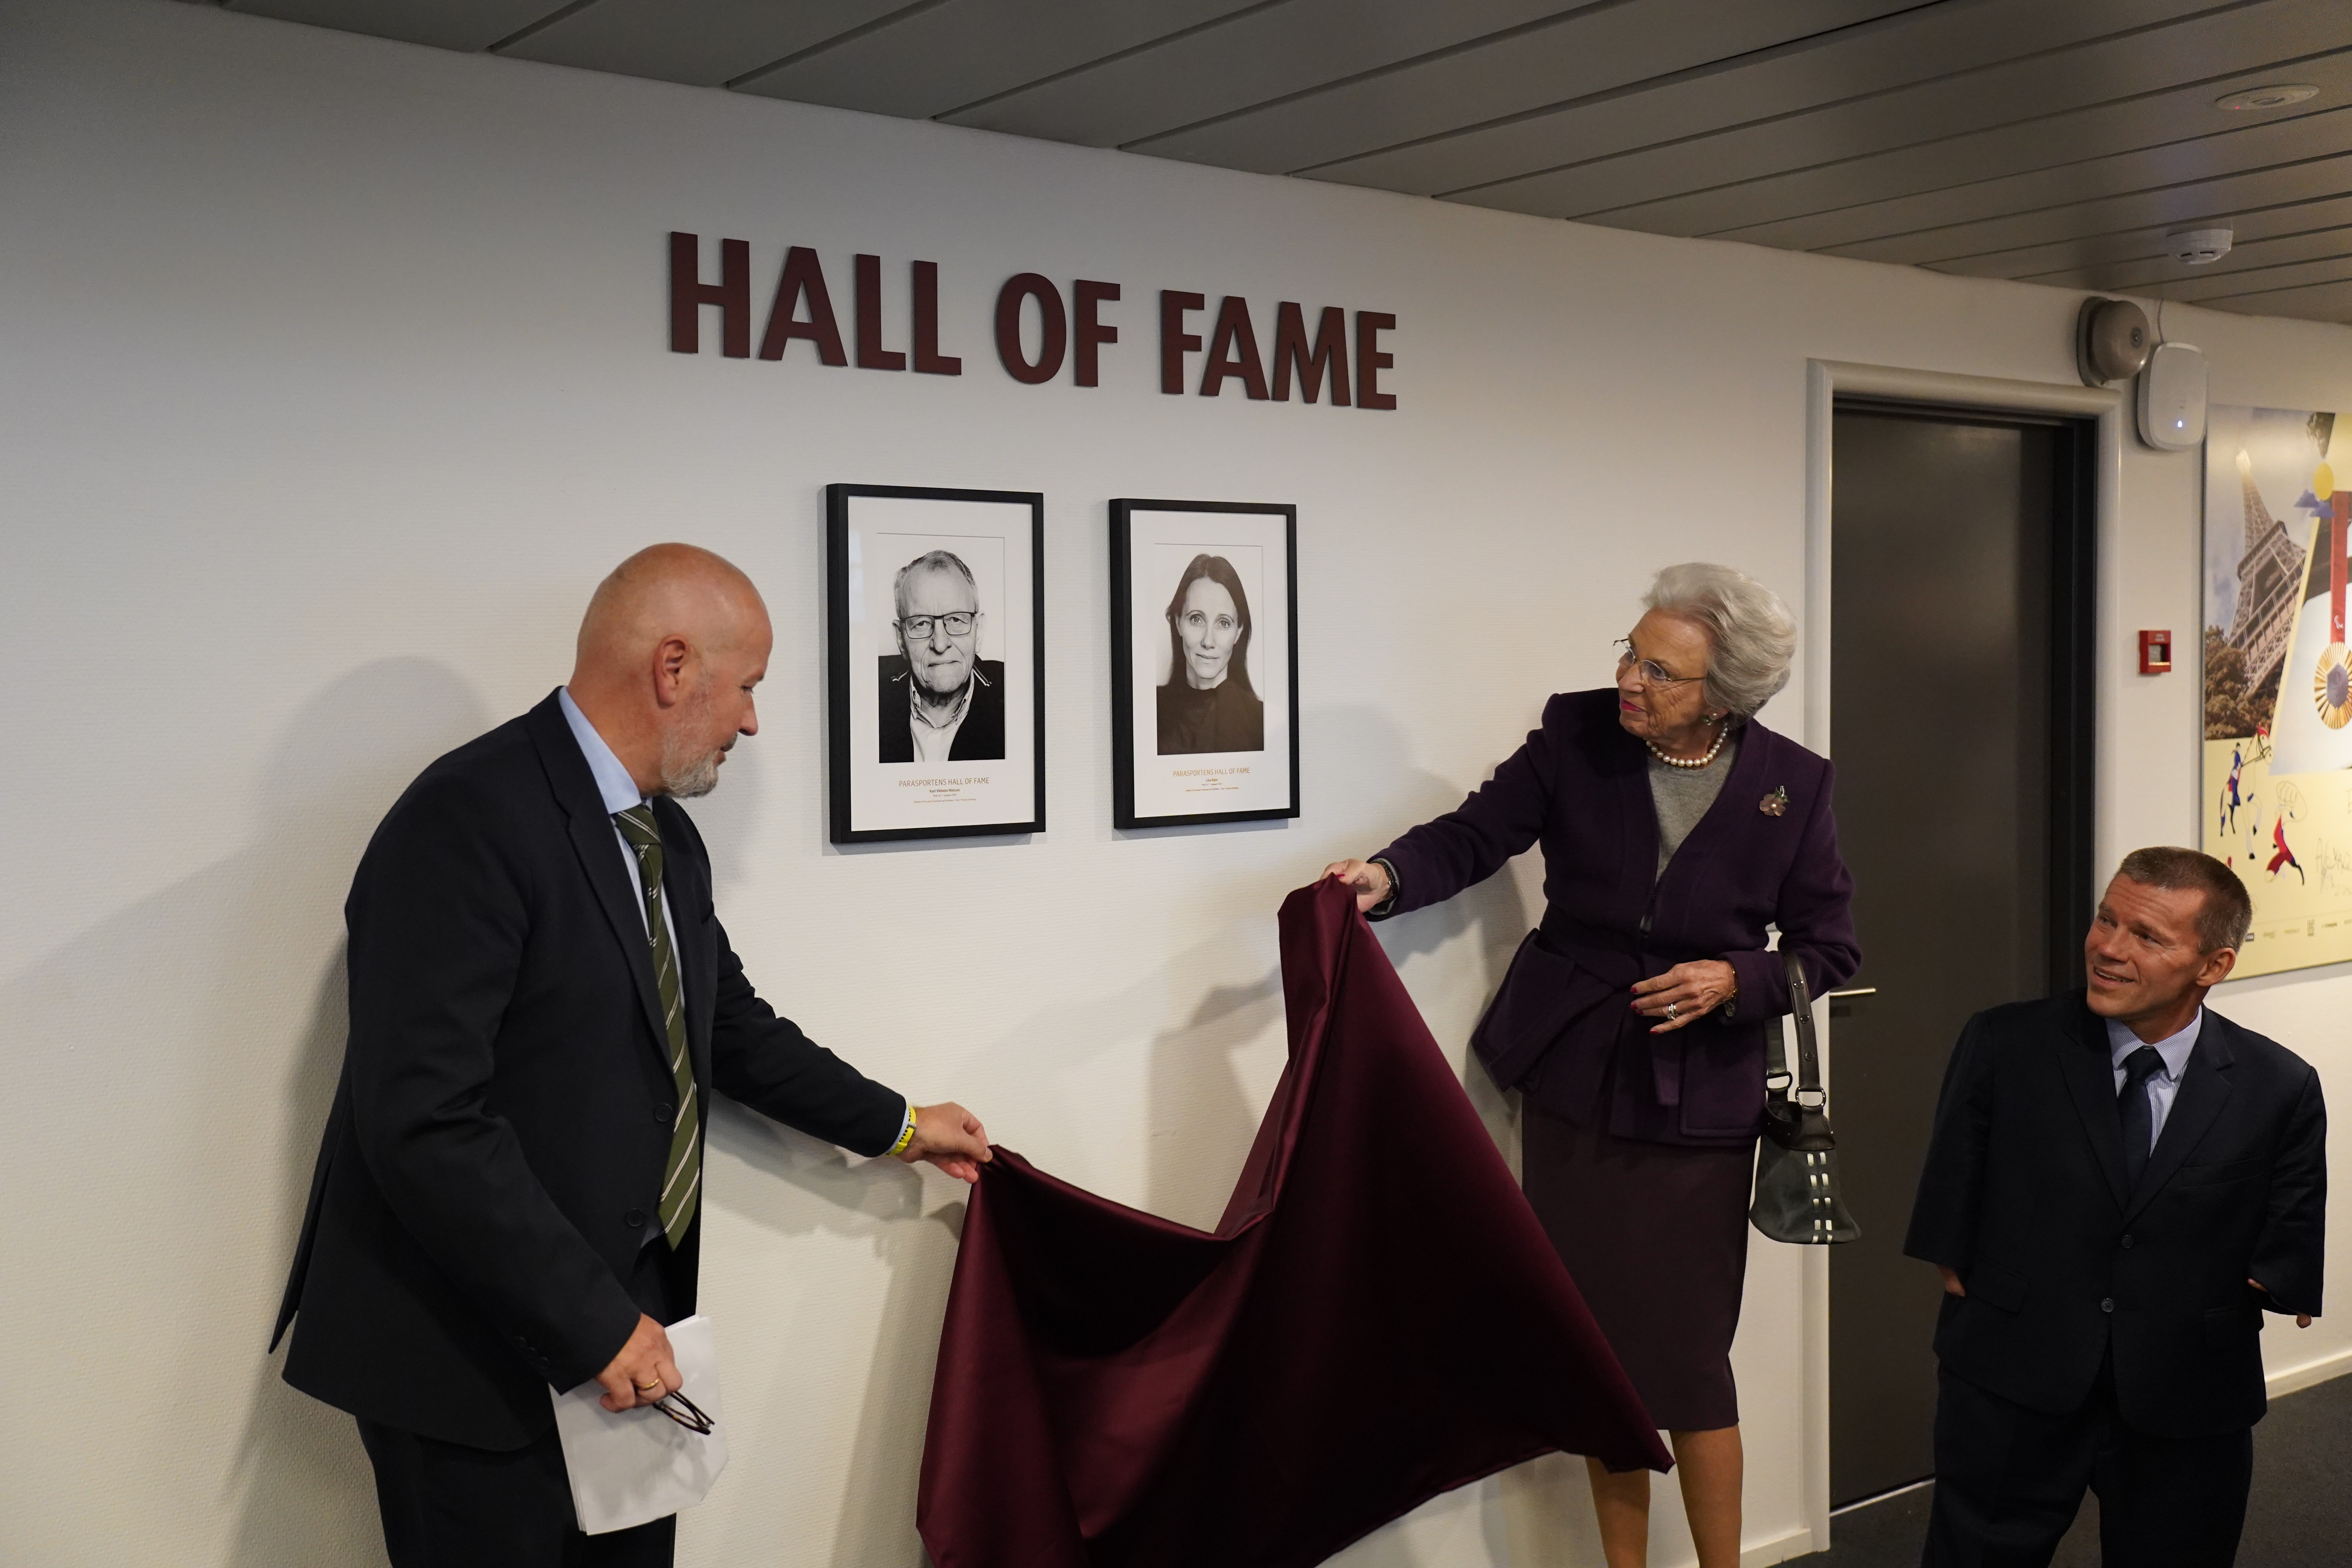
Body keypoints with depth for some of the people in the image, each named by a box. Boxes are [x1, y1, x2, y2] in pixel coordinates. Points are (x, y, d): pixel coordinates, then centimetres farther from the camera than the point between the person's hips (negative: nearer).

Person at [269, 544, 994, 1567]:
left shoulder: (666, 835, 9)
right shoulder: (471, 821, -20)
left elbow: (732, 1029, 23)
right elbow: (424, 1121, -25)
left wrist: (897, 1126, 27)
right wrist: (592, 1322, -22)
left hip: (627, 1315, 8)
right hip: (481, 1352, -8)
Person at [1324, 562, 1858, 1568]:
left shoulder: (1791, 786, -7)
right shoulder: (1576, 736, -6)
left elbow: (1829, 945, 1)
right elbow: (1475, 834, -3)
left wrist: (1735, 982, -15)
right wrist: (1390, 876, -22)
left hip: (1698, 1099, -2)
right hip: (1571, 1079, 2)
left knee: (1687, 1355, 2)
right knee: (1595, 1341, 10)